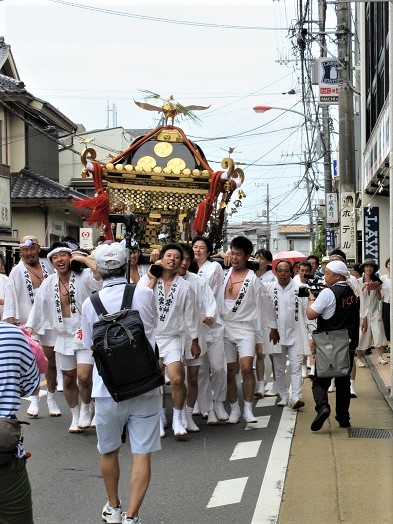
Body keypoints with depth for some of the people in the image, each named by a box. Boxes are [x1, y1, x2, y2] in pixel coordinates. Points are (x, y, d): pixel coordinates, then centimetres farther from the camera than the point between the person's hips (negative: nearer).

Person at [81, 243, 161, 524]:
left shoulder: (90, 303, -6)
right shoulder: (145, 294, -7)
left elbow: (89, 345, 9)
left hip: (108, 389, 1)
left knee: (109, 451, 18)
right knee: (142, 453, 4)